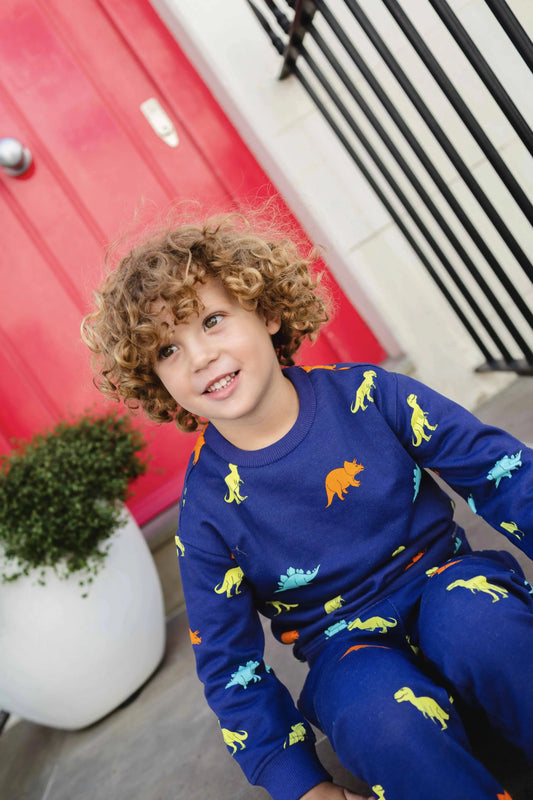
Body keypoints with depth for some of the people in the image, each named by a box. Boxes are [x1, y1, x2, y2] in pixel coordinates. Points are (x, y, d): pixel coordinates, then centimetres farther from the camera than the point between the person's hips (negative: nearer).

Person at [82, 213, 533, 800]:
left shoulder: (365, 394, -11)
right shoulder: (205, 508, -11)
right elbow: (229, 664, -2)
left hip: (442, 580, 1)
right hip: (348, 644, 0)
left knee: (476, 620, -33)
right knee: (384, 721, -32)